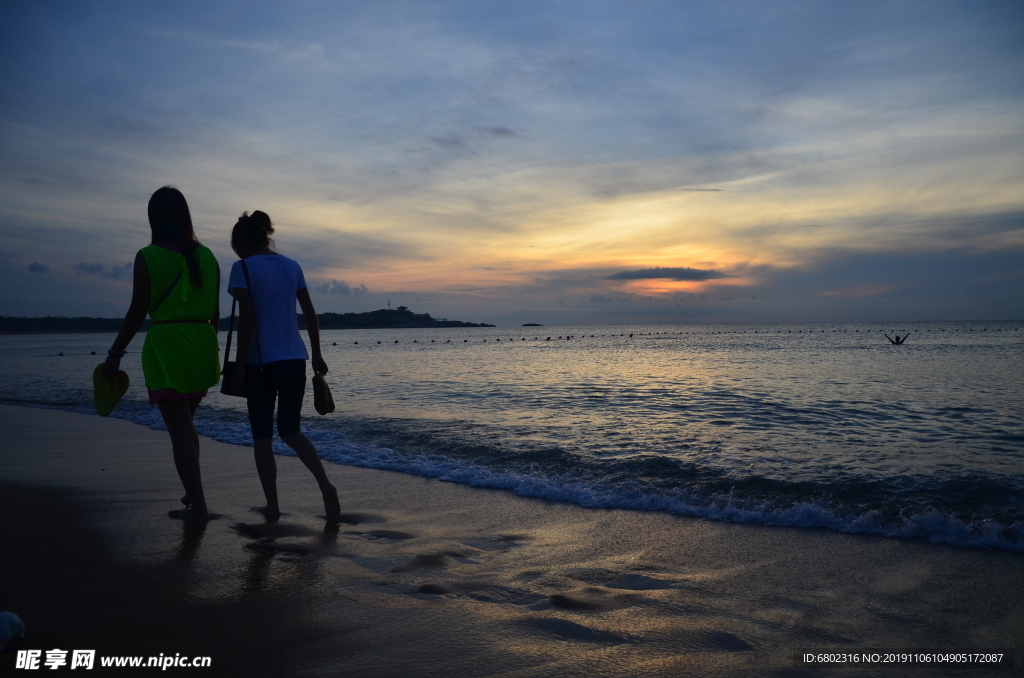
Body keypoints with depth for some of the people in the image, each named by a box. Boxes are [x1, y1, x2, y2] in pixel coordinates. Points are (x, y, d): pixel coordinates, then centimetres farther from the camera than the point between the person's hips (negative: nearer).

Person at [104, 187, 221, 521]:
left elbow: (137, 311, -8)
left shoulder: (147, 257, -7)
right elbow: (215, 312, 9)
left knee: (180, 430, 0)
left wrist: (115, 354, 0)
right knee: (185, 423, 23)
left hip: (165, 346, -5)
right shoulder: (207, 256, 6)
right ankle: (193, 492, 26)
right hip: (203, 347, 5)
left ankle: (198, 506, 1)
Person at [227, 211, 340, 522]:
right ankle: (325, 485, -5)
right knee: (290, 431, 15)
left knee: (262, 437, 9)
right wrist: (317, 356, 17)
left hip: (262, 363, -5)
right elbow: (310, 314, 10)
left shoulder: (243, 268, -6)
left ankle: (272, 506, 12)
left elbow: (247, 318, -14)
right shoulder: (292, 266, 9)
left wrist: (239, 366, -11)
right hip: (295, 361, 5)